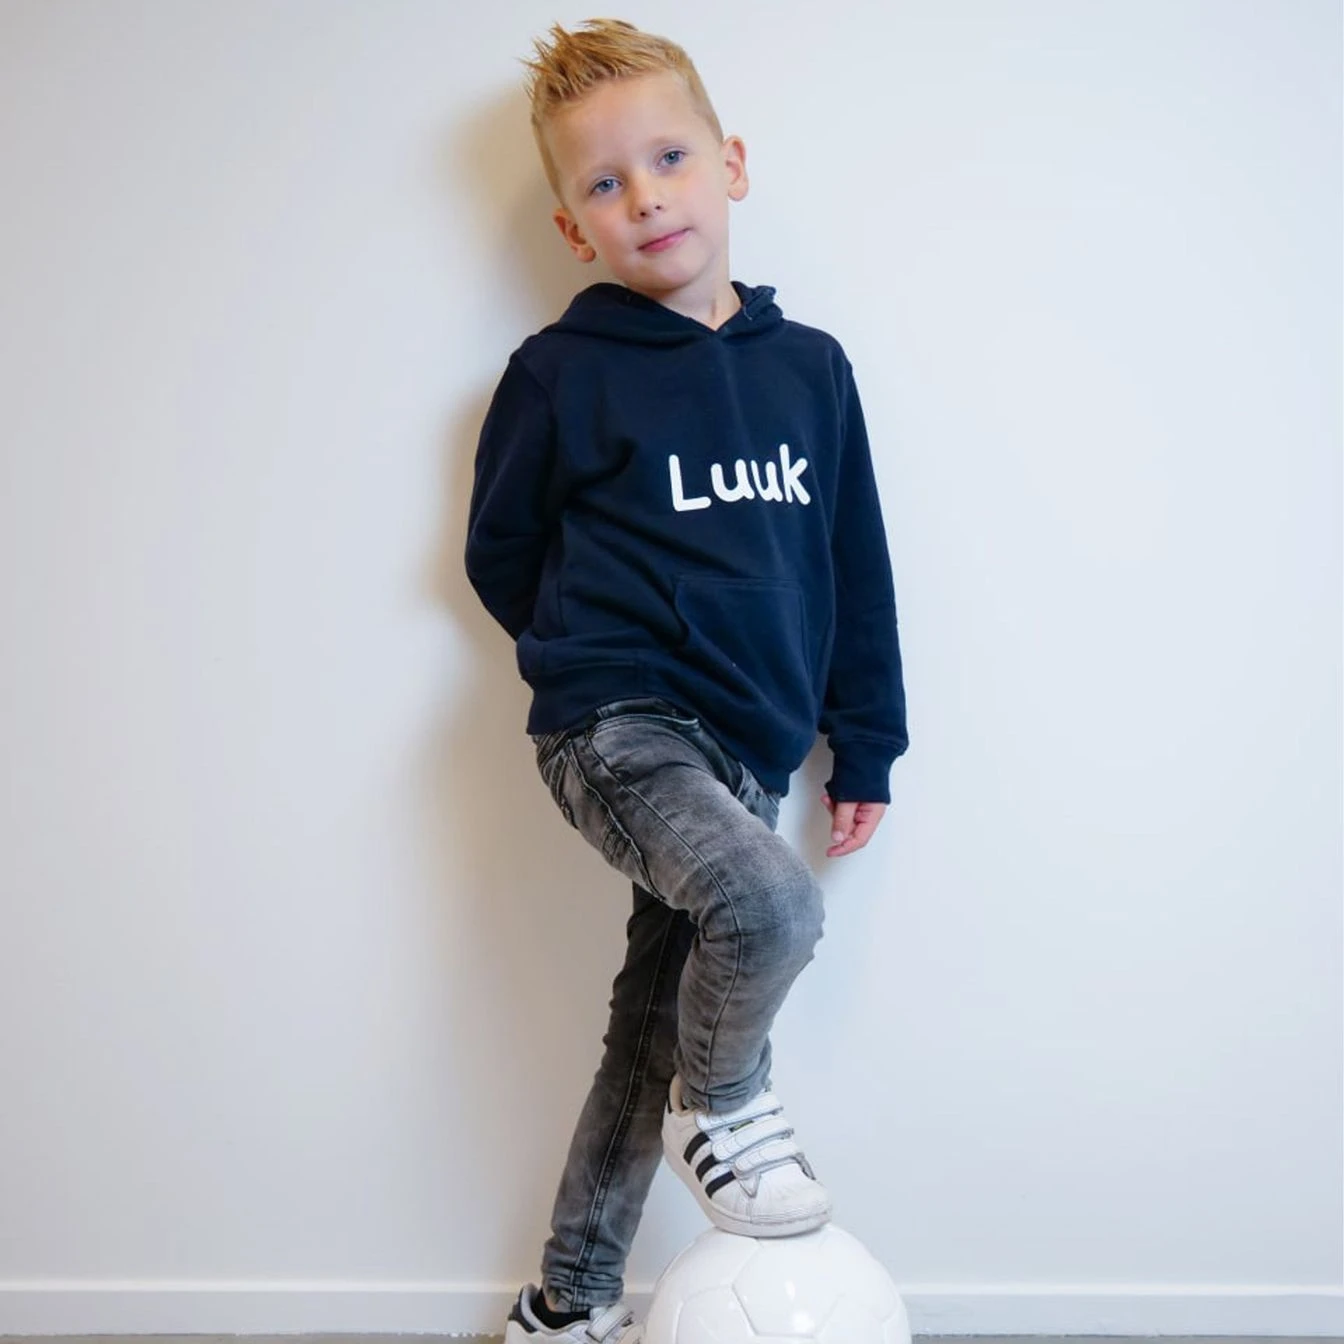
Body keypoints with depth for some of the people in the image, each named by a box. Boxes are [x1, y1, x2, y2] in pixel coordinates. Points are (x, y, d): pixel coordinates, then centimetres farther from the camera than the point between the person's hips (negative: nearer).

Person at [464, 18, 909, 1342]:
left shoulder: (809, 366, 7)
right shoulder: (561, 373, -4)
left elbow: (855, 566, 12)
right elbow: (499, 552, 6)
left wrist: (861, 745, 12)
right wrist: (599, 657, 9)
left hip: (742, 749, 5)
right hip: (615, 727, -5)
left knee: (653, 1031, 13)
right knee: (770, 903, -32)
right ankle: (723, 1106, 1)